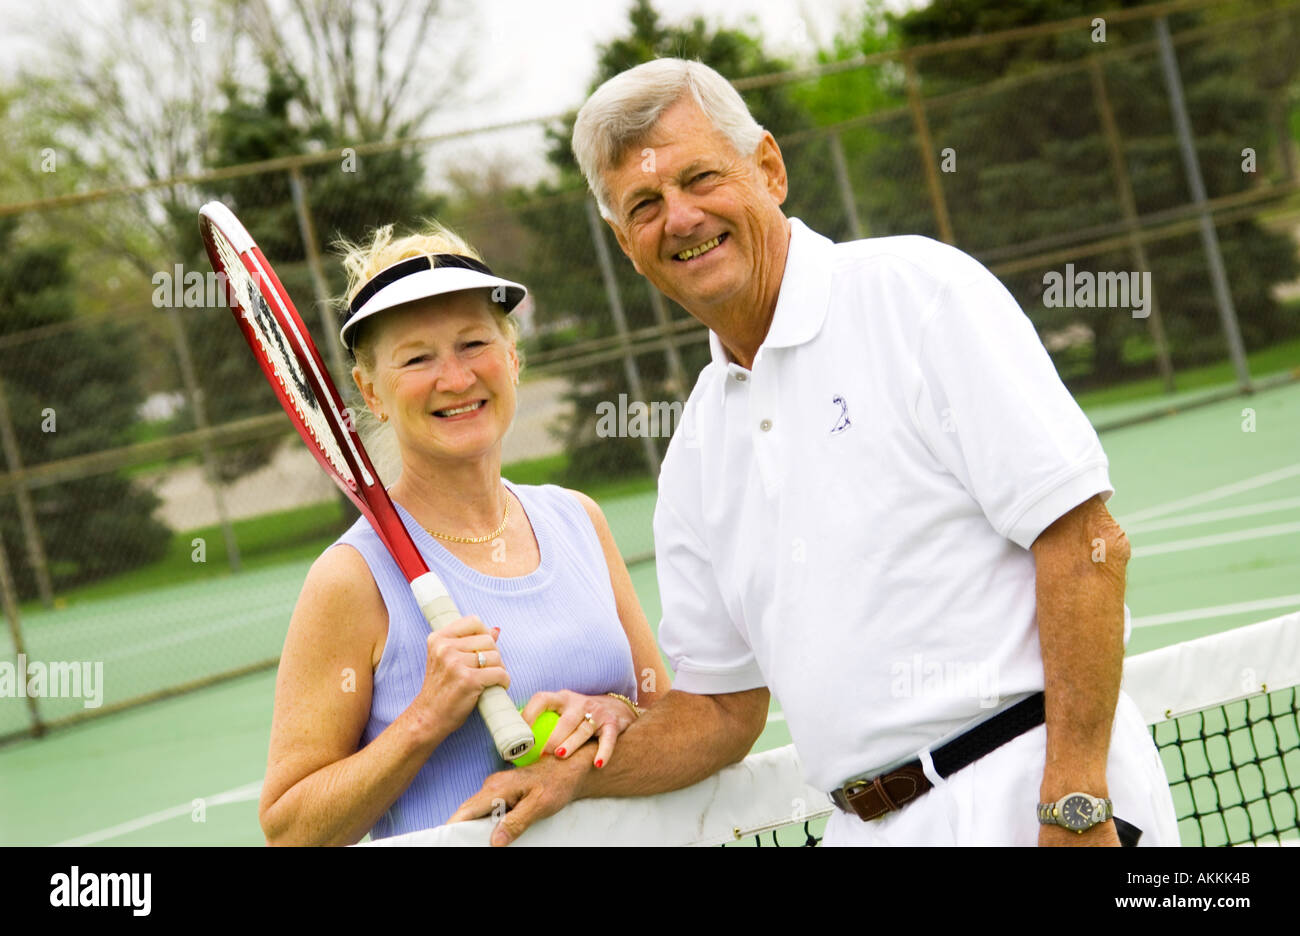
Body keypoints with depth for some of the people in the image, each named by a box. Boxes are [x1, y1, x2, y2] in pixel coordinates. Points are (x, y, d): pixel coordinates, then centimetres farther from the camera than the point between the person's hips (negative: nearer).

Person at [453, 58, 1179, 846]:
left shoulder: (917, 289, -5)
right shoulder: (696, 450, 14)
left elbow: (1084, 539, -12)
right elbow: (721, 707, 21)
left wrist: (1075, 803, -18)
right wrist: (569, 773, 5)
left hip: (1024, 802, -6)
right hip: (868, 826, 6)